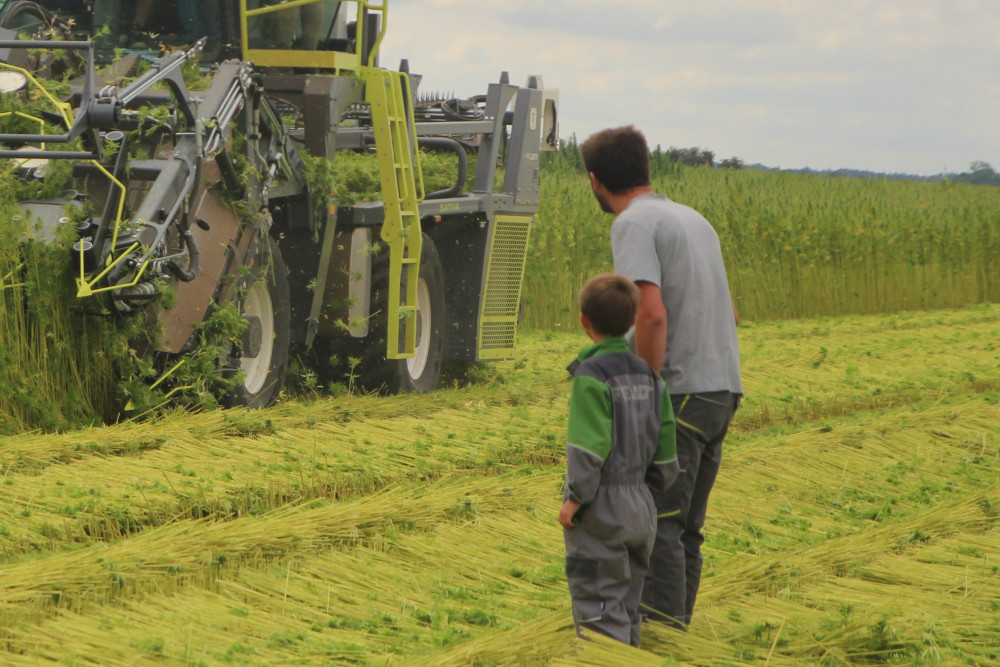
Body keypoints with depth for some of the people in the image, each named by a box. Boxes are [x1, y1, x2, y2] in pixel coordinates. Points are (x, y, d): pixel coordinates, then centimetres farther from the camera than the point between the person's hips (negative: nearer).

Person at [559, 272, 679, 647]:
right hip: (641, 506, 8)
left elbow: (590, 447, -22)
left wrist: (575, 497, -16)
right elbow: (665, 448, 12)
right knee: (627, 598, 18)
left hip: (600, 508, -8)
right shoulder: (647, 375, 9)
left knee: (598, 603, -5)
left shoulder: (591, 375, -15)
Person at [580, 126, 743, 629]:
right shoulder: (694, 219, 19)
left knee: (657, 522, -8)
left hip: (680, 393, -9)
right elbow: (730, 314, 22)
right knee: (685, 527, 12)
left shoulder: (635, 224, -8)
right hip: (724, 388, 9)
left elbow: (652, 314, -21)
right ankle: (675, 628, 15)